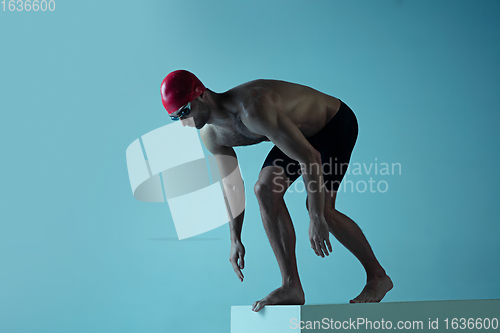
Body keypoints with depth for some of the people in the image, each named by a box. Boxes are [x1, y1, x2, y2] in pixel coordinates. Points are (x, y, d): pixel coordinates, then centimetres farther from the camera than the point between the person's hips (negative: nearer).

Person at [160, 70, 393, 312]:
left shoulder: (253, 109, -39)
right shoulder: (210, 134, -10)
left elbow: (310, 157, -38)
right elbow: (231, 184, 4)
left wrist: (317, 219, -36)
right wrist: (235, 239, 4)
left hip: (336, 121, -8)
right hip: (301, 131, 8)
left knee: (320, 206, -20)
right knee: (265, 189, -13)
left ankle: (378, 276, 2)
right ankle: (291, 287, -9)